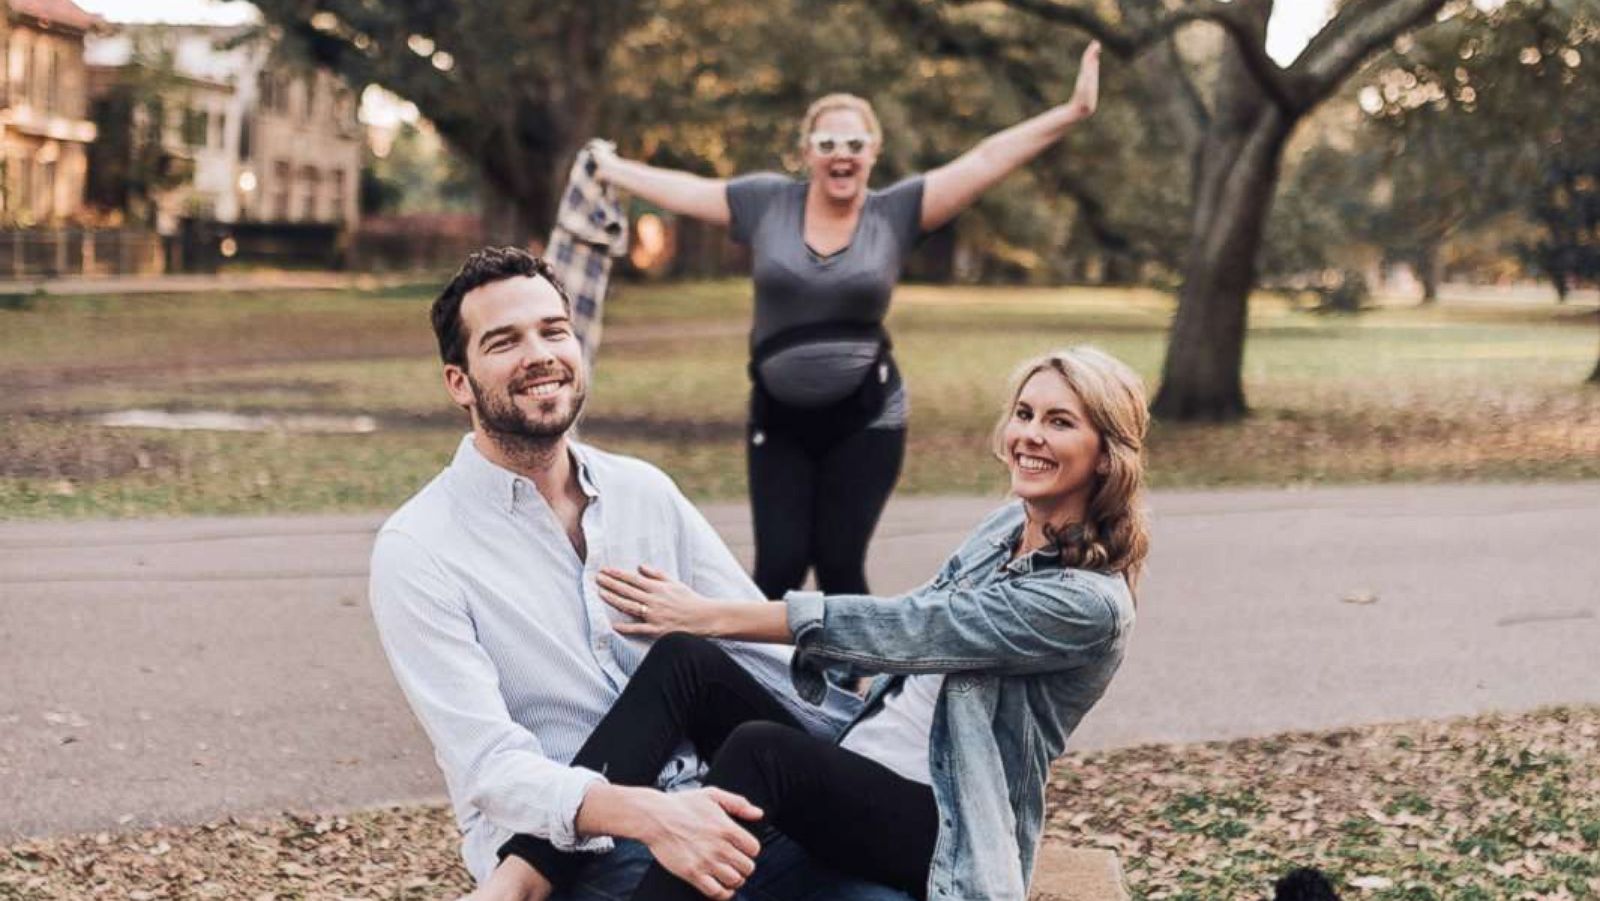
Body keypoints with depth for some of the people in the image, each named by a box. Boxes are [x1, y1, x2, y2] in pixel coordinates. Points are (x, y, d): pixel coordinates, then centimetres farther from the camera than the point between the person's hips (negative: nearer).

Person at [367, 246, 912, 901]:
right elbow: (492, 767, -16)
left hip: (708, 819, 5)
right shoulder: (417, 552, -6)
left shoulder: (645, 493, 10)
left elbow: (768, 655, 13)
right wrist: (646, 814, -33)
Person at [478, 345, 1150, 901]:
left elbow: (895, 628, -18)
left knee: (760, 749, -37)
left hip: (938, 828, -8)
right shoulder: (1008, 526, 11)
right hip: (855, 765, 8)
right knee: (684, 661, -16)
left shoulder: (1091, 605, -14)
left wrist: (711, 615, -16)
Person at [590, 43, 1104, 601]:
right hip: (780, 421, 1)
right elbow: (683, 189, 12)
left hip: (865, 419, -1)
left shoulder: (896, 212, -3)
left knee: (839, 565, -1)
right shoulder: (766, 202, -1)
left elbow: (987, 159, -8)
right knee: (779, 565, -2)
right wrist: (606, 168, 22)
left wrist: (1073, 111, -13)